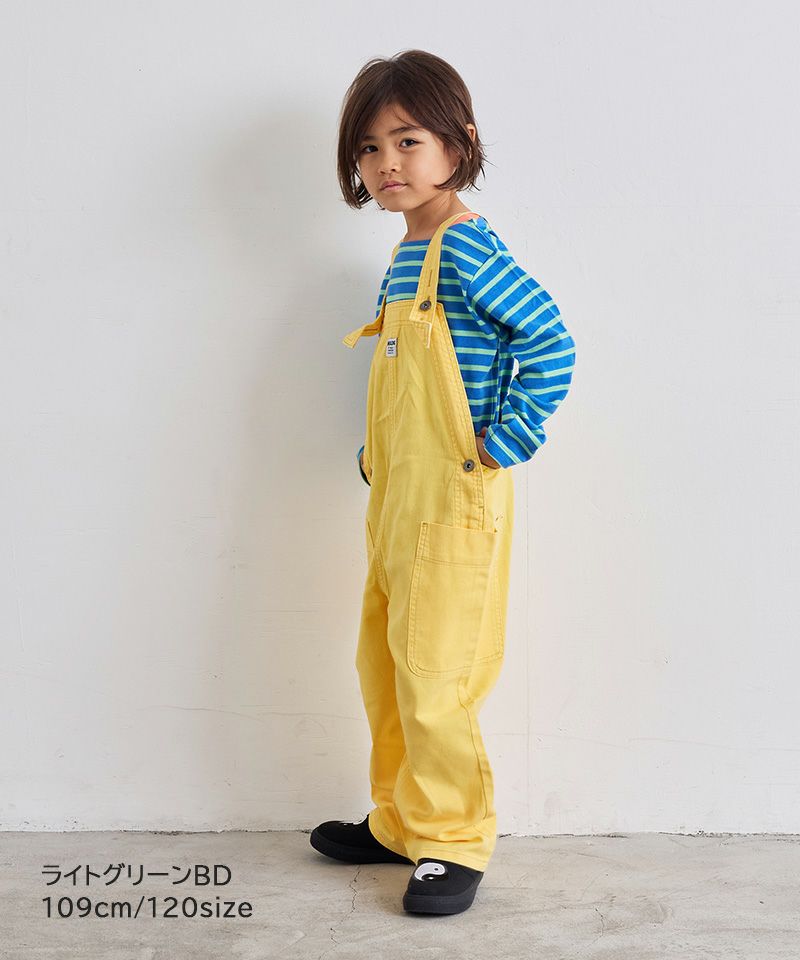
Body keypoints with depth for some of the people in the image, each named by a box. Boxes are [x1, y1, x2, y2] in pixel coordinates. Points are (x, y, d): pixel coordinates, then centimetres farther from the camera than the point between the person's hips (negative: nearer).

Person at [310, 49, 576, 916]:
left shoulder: (467, 247, -14)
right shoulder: (406, 256, 14)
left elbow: (550, 342, -22)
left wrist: (503, 443, -19)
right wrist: (375, 456, 14)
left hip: (454, 505, -10)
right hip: (396, 503, 10)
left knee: (430, 680, -2)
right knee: (381, 668, 17)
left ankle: (454, 843, 17)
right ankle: (400, 822, 34)